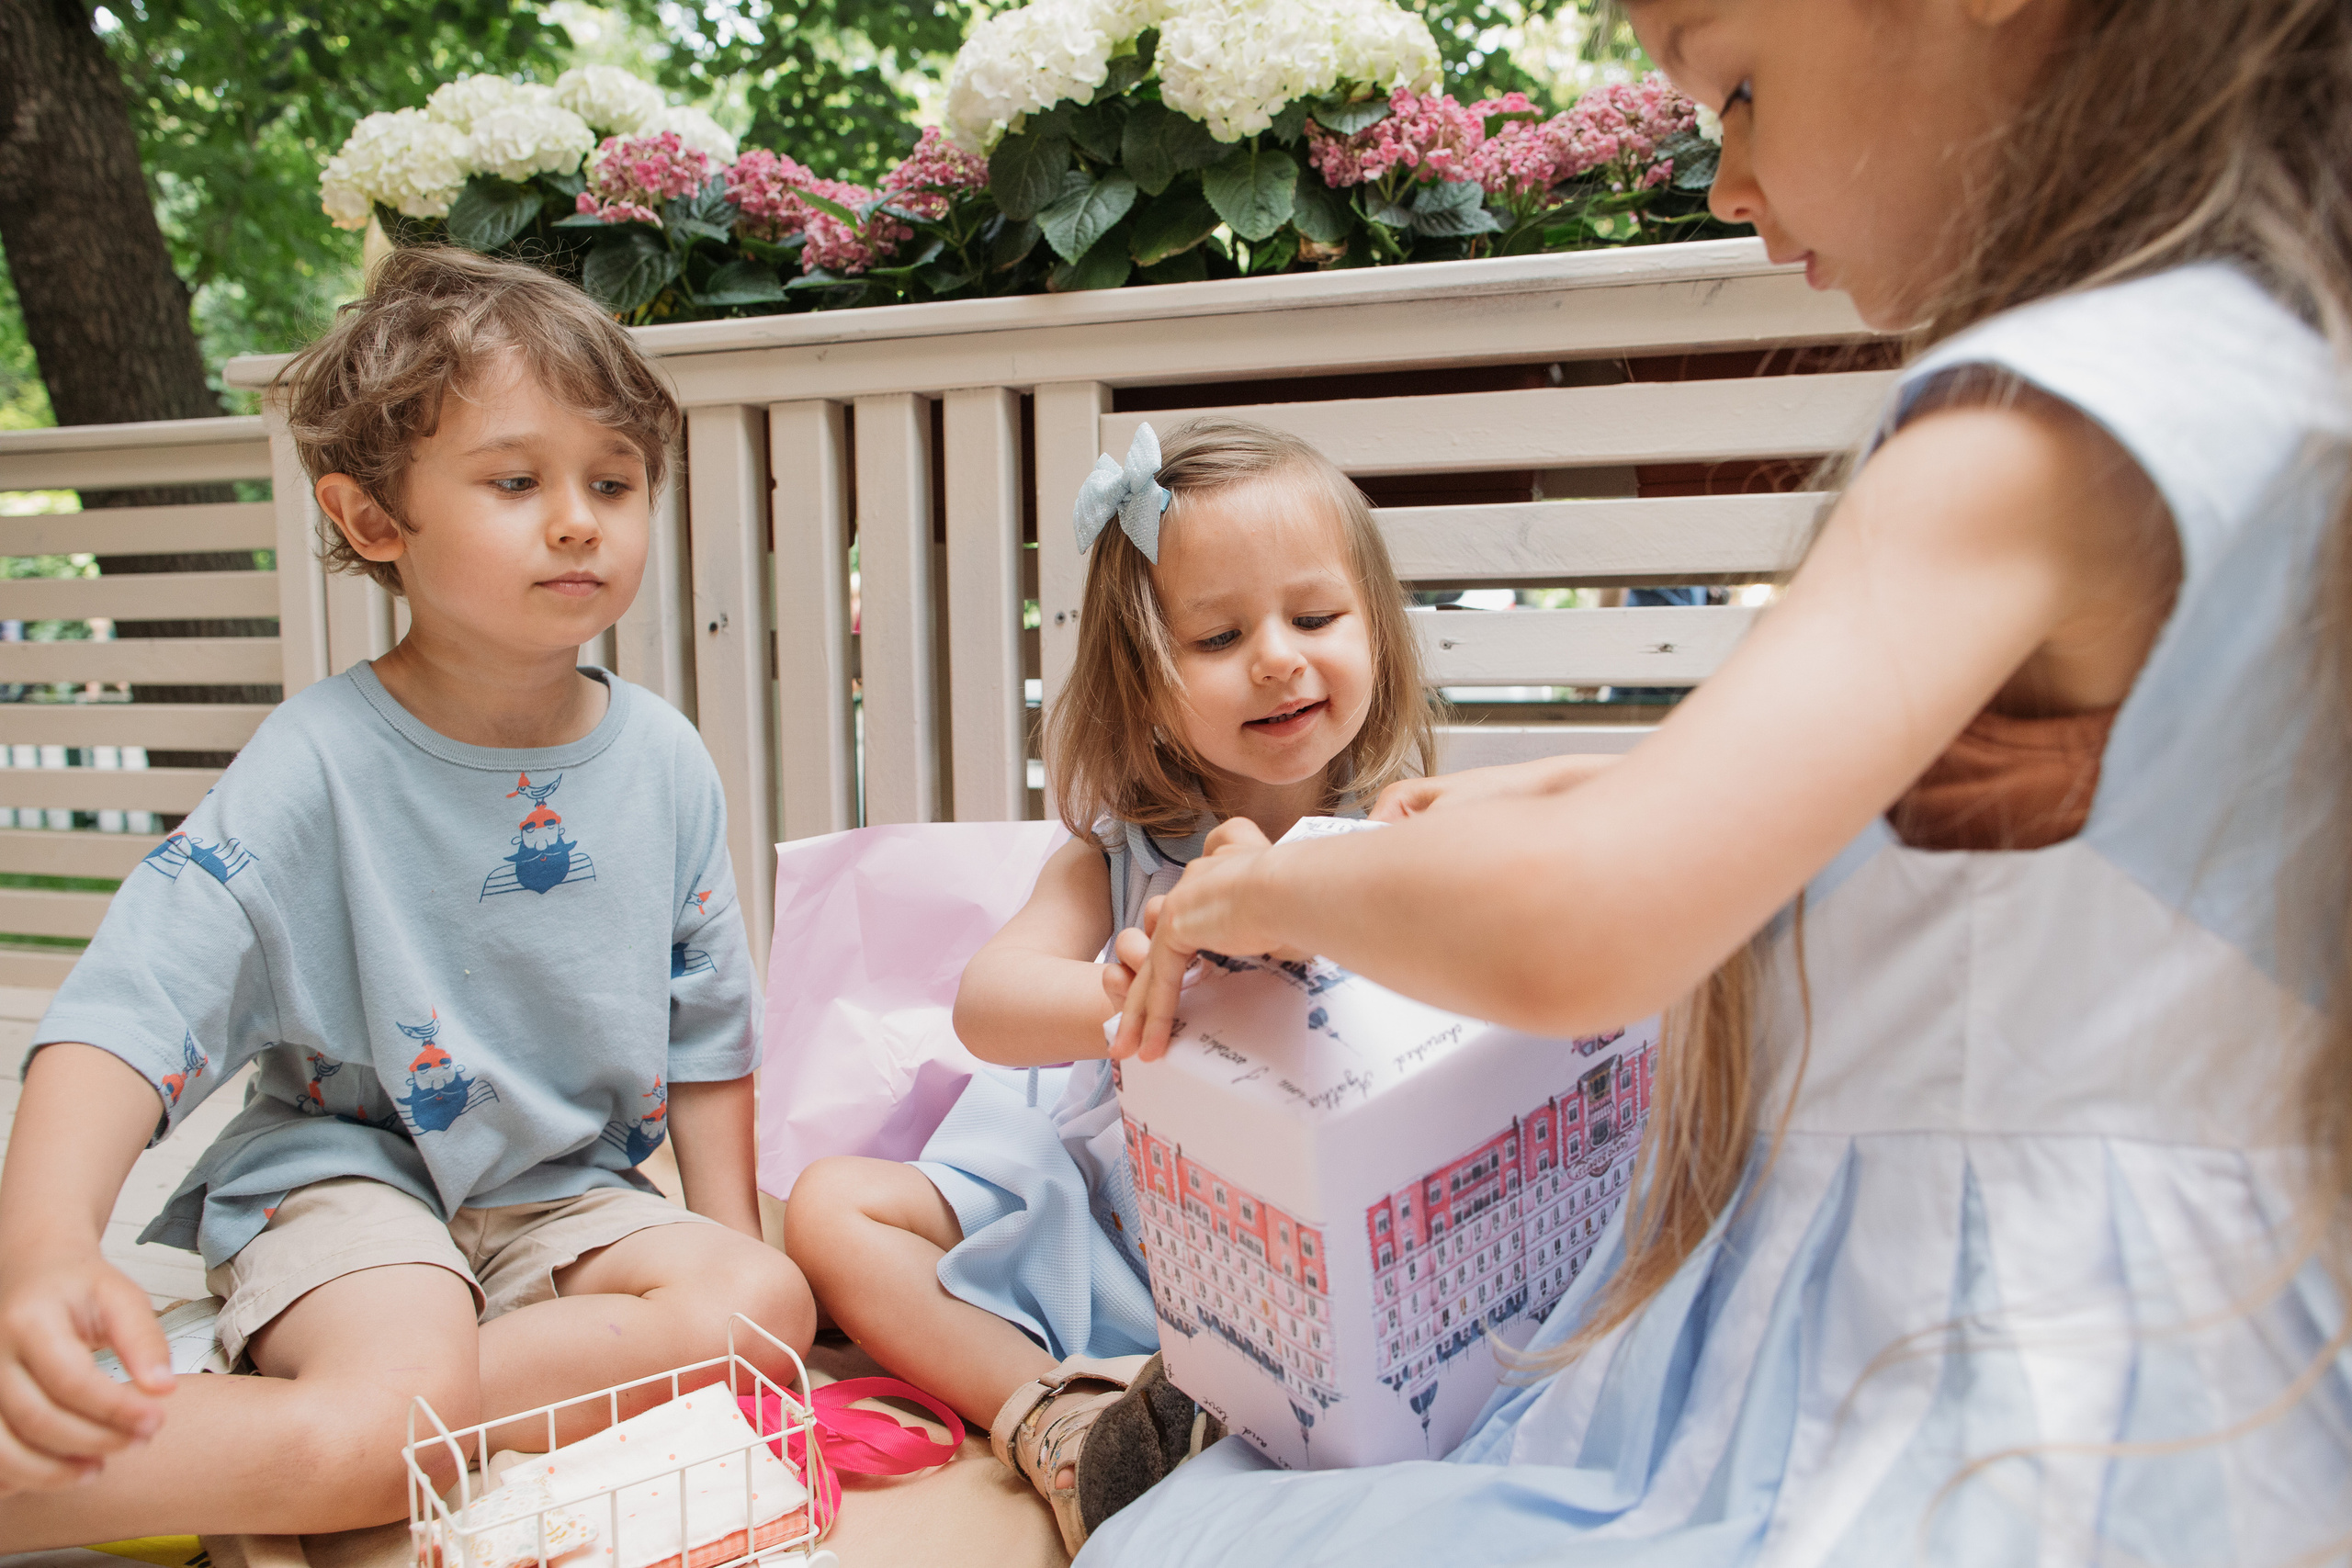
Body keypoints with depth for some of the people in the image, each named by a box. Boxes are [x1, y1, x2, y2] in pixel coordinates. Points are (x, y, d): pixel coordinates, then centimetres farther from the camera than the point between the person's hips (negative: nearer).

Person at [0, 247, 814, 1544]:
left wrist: (729, 1256, 3)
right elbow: (134, 1004, -25)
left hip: (568, 1194, 6)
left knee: (768, 1304, -20)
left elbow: (706, 1032, 6)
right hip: (348, 1169, -5)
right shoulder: (322, 764, -15)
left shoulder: (663, 762, -2)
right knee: (369, 1442, -32)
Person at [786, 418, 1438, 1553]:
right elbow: (985, 1004, -18)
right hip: (1105, 1233, 3)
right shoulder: (1120, 851, -4)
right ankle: (1049, 1414, -22)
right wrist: (1121, 999, -41)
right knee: (831, 1207, -5)